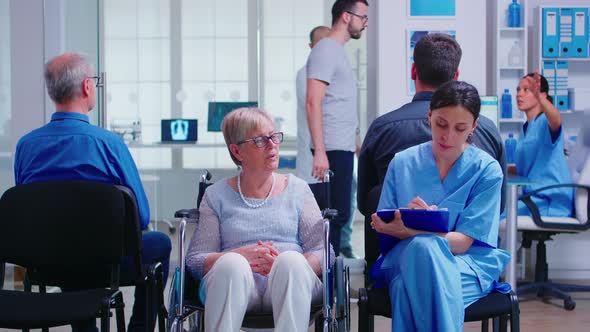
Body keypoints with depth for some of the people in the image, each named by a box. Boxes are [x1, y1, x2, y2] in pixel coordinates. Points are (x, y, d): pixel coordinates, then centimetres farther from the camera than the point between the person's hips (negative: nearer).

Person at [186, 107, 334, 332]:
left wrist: (286, 265, -13)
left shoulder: (297, 189, 18)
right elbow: (194, 260, 7)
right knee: (231, 262, -35)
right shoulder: (217, 195, 17)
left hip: (291, 282, 1)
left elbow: (323, 253, 9)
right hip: (234, 282, 0)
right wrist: (241, 255, -12)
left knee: (291, 260, -34)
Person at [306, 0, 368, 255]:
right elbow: (313, 102, -17)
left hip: (343, 147, 10)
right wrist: (320, 152, -22)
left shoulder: (338, 51, 20)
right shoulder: (325, 50, -9)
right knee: (337, 214, -10)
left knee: (339, 213, 10)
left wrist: (354, 143, 20)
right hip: (333, 148, -10)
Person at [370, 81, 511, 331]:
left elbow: (463, 241, -8)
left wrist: (412, 230, -27)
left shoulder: (487, 169, -1)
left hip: (467, 263, -2)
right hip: (405, 256, 2)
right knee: (422, 247, -37)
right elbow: (385, 228, 3)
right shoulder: (402, 163, 6)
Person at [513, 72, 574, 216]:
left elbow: (556, 121, -36)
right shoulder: (525, 129, 15)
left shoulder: (545, 122, -9)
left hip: (551, 202, -8)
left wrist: (538, 96, -53)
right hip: (534, 197, 8)